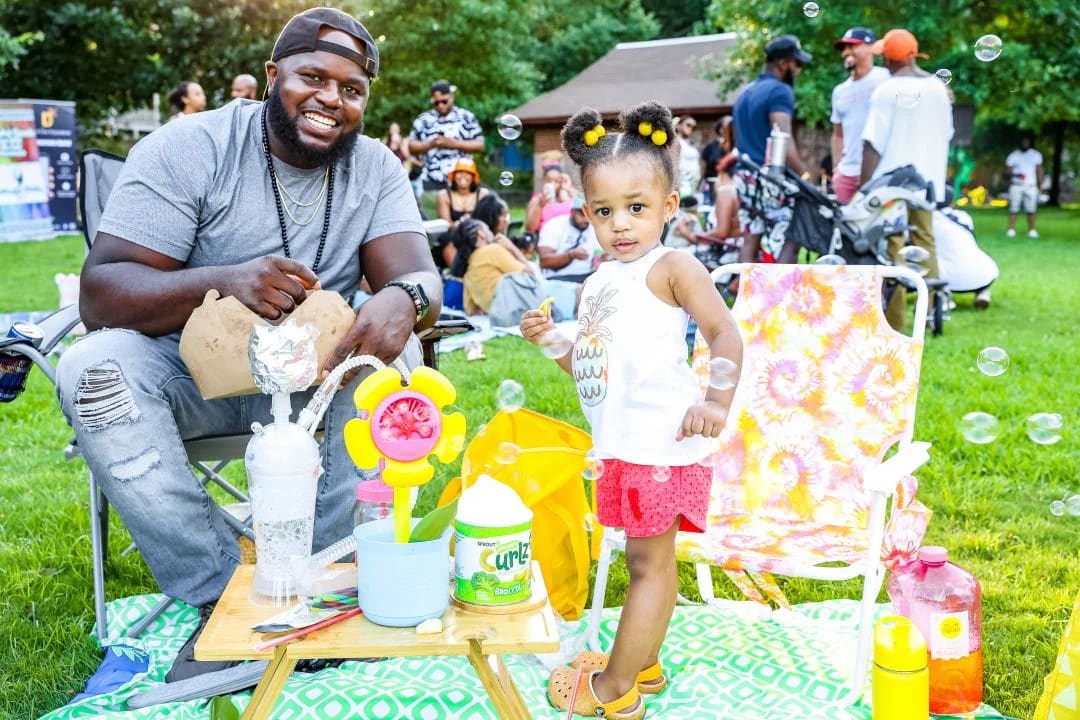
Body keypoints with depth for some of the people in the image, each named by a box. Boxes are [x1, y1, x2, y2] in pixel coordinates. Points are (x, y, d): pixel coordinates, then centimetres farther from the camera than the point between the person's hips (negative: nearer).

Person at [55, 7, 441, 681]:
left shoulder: (375, 167, -3)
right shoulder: (186, 149, -13)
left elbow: (419, 277, -16)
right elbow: (100, 293, -22)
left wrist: (405, 299, -43)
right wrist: (223, 282, -42)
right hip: (190, 368, -1)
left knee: (395, 351, -26)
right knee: (93, 366, -30)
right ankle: (223, 592, -22)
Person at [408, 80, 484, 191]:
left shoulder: (467, 117, 5)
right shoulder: (423, 119, 9)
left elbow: (480, 145, 0)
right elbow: (411, 146, 10)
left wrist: (455, 143, -12)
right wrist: (430, 144, -9)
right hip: (432, 180, 1)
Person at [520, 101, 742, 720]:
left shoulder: (670, 268, -8)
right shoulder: (599, 283, 15)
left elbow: (725, 333, -15)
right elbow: (590, 368, 19)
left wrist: (718, 401, -26)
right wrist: (551, 340, 2)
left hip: (662, 444, -8)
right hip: (622, 445, 8)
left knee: (649, 563, 2)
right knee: (654, 559, 20)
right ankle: (643, 666, 32)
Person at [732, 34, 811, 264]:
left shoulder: (746, 93, 18)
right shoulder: (780, 91, -11)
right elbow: (784, 143, -21)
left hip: (745, 177, 9)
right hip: (772, 178, -9)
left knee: (750, 241, 9)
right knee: (789, 242, -3)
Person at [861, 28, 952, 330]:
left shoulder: (886, 91, -10)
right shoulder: (937, 87, 6)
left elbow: (872, 143, -12)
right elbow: (946, 135, 14)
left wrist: (864, 185, -7)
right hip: (927, 181, 5)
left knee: (892, 250, -1)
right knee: (925, 243, 13)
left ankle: (893, 322, 0)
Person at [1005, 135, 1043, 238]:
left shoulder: (1036, 155, 10)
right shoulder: (1013, 156, 5)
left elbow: (1039, 171, 12)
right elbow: (1009, 171, 2)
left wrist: (1040, 186, 6)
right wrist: (1015, 175, -20)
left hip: (1031, 186, 1)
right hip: (1016, 186, -1)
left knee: (1031, 209, 0)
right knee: (1013, 208, -6)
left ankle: (1032, 230, 6)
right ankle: (1011, 229, -3)